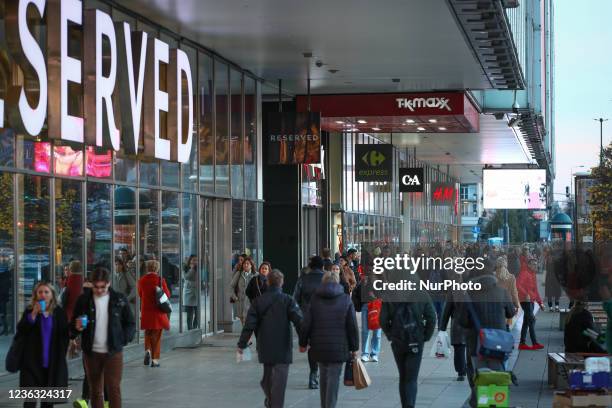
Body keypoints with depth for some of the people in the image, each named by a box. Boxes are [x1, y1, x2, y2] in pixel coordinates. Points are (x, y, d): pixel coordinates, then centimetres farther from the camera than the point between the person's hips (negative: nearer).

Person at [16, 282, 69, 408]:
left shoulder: (59, 312, 3)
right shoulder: (29, 311, 0)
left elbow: (65, 336, 8)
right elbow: (21, 330, -13)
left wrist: (61, 355, 5)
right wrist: (34, 314, -20)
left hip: (53, 362, 2)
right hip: (33, 361, -2)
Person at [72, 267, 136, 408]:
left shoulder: (119, 299, -1)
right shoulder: (84, 300, 1)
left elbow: (130, 323, 7)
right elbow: (73, 326, 7)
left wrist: (123, 340, -6)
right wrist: (77, 327, -15)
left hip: (113, 352, -2)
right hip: (91, 353, 2)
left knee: (113, 389, -7)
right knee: (95, 391, 9)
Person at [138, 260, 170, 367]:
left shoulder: (142, 280, -3)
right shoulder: (160, 280, -11)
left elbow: (140, 295, 10)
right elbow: (167, 295, -4)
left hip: (146, 311, 2)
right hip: (158, 311, -2)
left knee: (147, 333, 20)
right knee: (156, 335, 7)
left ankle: (148, 350, -3)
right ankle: (155, 359, 7)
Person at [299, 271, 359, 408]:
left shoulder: (314, 299, 3)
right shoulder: (346, 300, 0)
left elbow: (306, 324, 1)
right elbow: (352, 327, -1)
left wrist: (303, 343, 11)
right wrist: (354, 347, 6)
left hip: (319, 347, 2)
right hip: (339, 348, -2)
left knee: (324, 377, 16)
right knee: (334, 378, -1)